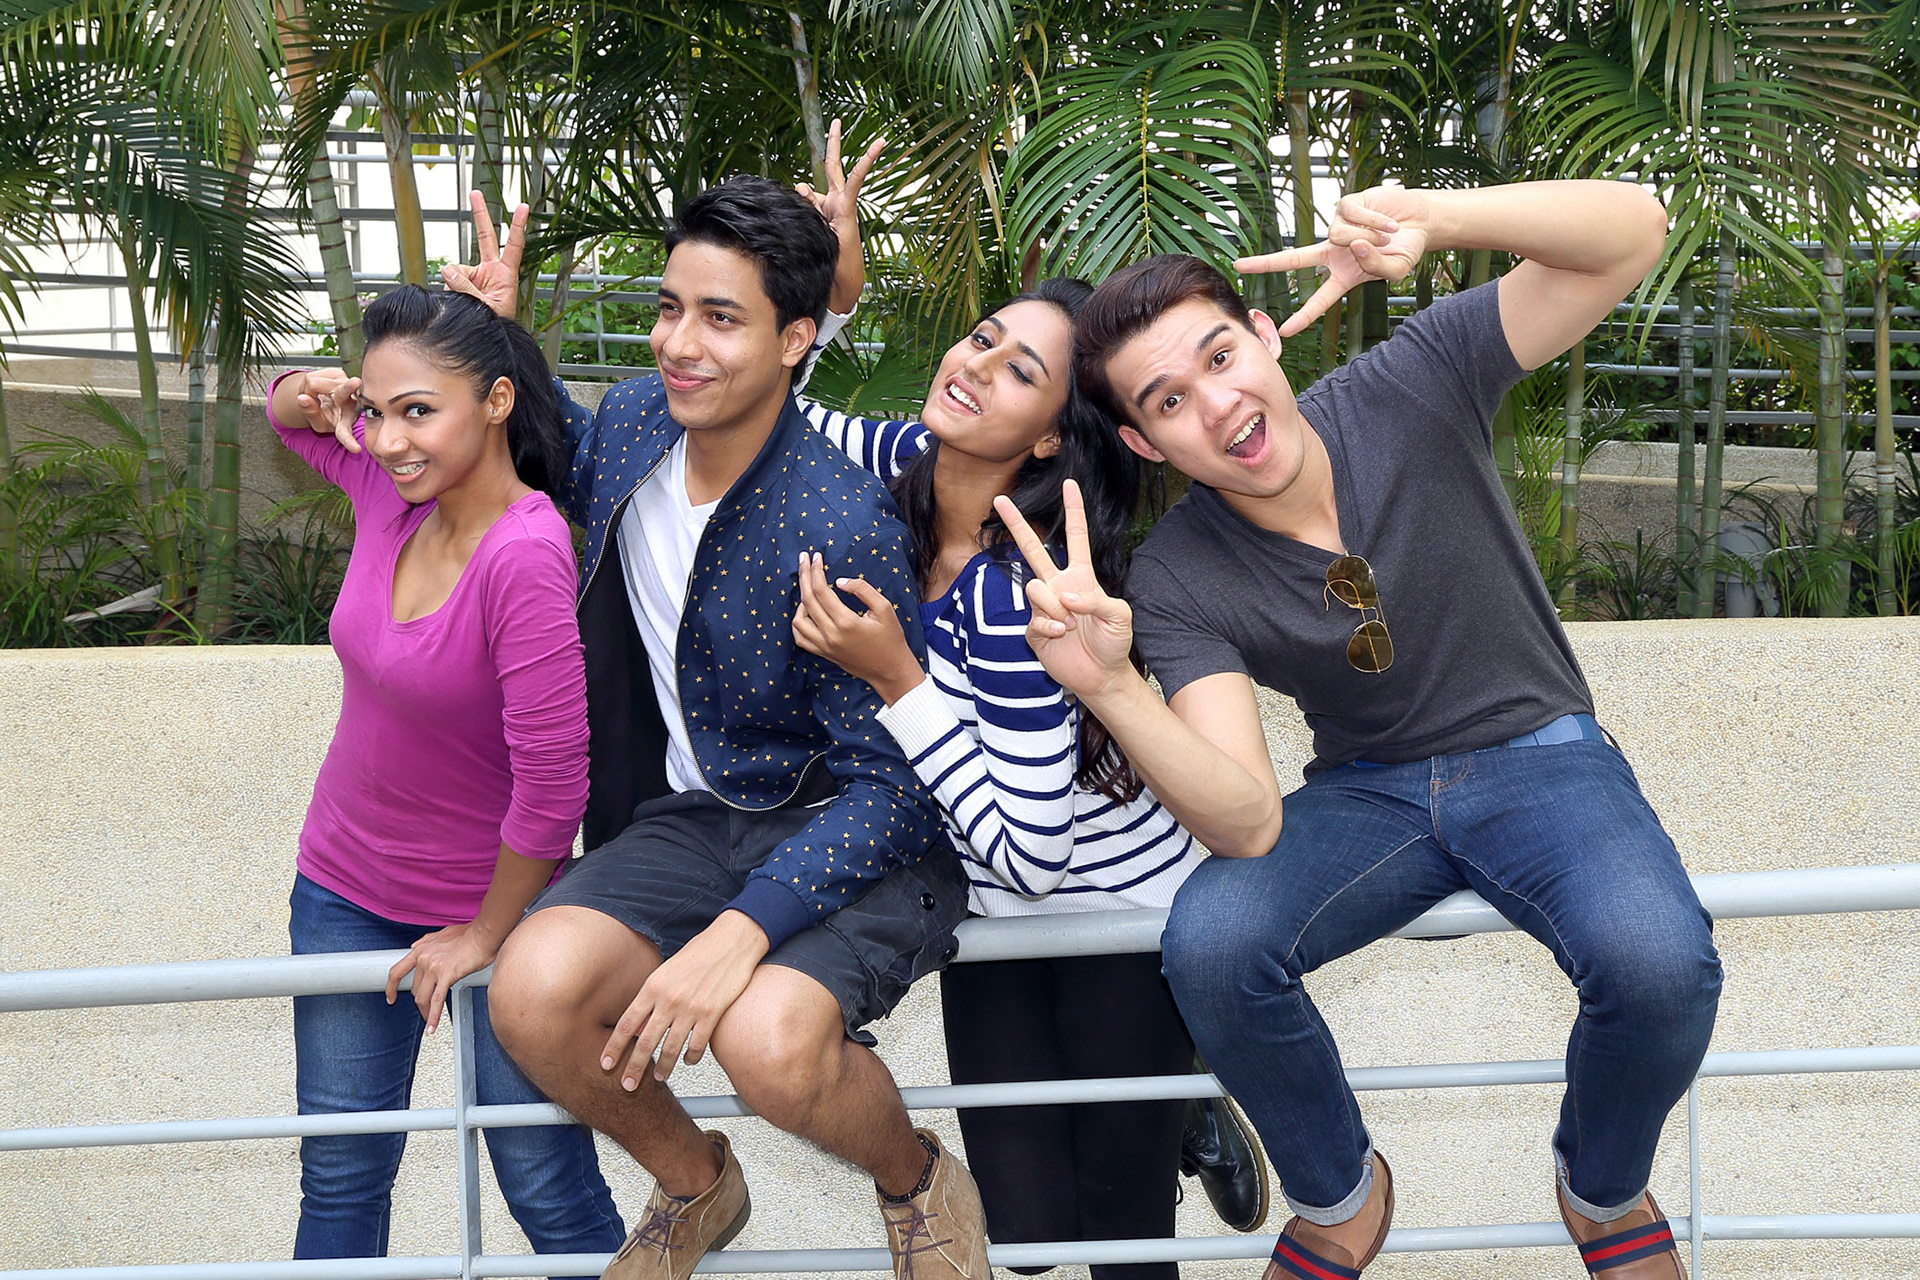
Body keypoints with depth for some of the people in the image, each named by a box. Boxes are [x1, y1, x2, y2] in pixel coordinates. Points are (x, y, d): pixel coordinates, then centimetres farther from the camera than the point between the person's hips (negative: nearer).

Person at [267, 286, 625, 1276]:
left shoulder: (525, 555, -29)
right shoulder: (391, 488, -7)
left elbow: (553, 778, -27)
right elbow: (284, 413, 15)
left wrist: (485, 934, -13)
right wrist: (316, 397, -10)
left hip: (489, 904, -6)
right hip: (346, 891, 7)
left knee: (552, 1197, 6)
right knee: (339, 1178, 17)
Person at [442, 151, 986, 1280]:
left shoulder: (840, 524, -24)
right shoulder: (635, 420, -1)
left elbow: (890, 779, -22)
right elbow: (572, 463, 28)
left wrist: (742, 929, -33)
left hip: (859, 838, -6)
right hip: (693, 818, 6)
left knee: (768, 1039, -35)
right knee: (535, 992, -22)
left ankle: (919, 1183, 3)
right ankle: (696, 1184, 11)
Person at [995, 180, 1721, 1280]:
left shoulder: (1410, 390, -14)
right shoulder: (1178, 582, -14)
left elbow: (1636, 229, -19)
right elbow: (1248, 823, -26)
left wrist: (1435, 220, -37)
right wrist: (1112, 688, -45)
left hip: (1541, 763, -1)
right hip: (1367, 791, 1)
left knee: (1660, 965, -32)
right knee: (1210, 942, -30)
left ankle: (1604, 1188, 5)